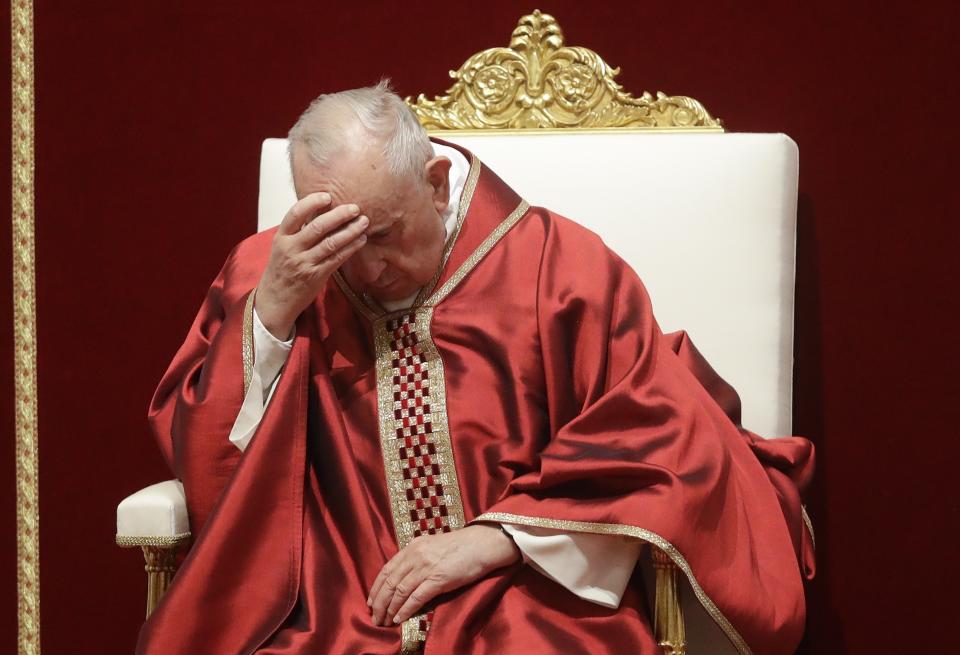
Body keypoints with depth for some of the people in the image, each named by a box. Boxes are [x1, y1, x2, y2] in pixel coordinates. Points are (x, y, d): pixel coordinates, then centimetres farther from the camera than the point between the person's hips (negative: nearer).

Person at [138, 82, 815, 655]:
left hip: (530, 589, -2)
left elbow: (658, 442, 0)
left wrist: (491, 539, -8)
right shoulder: (269, 276, 8)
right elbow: (200, 456, 4)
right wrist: (271, 311, -10)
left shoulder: (557, 266, 2)